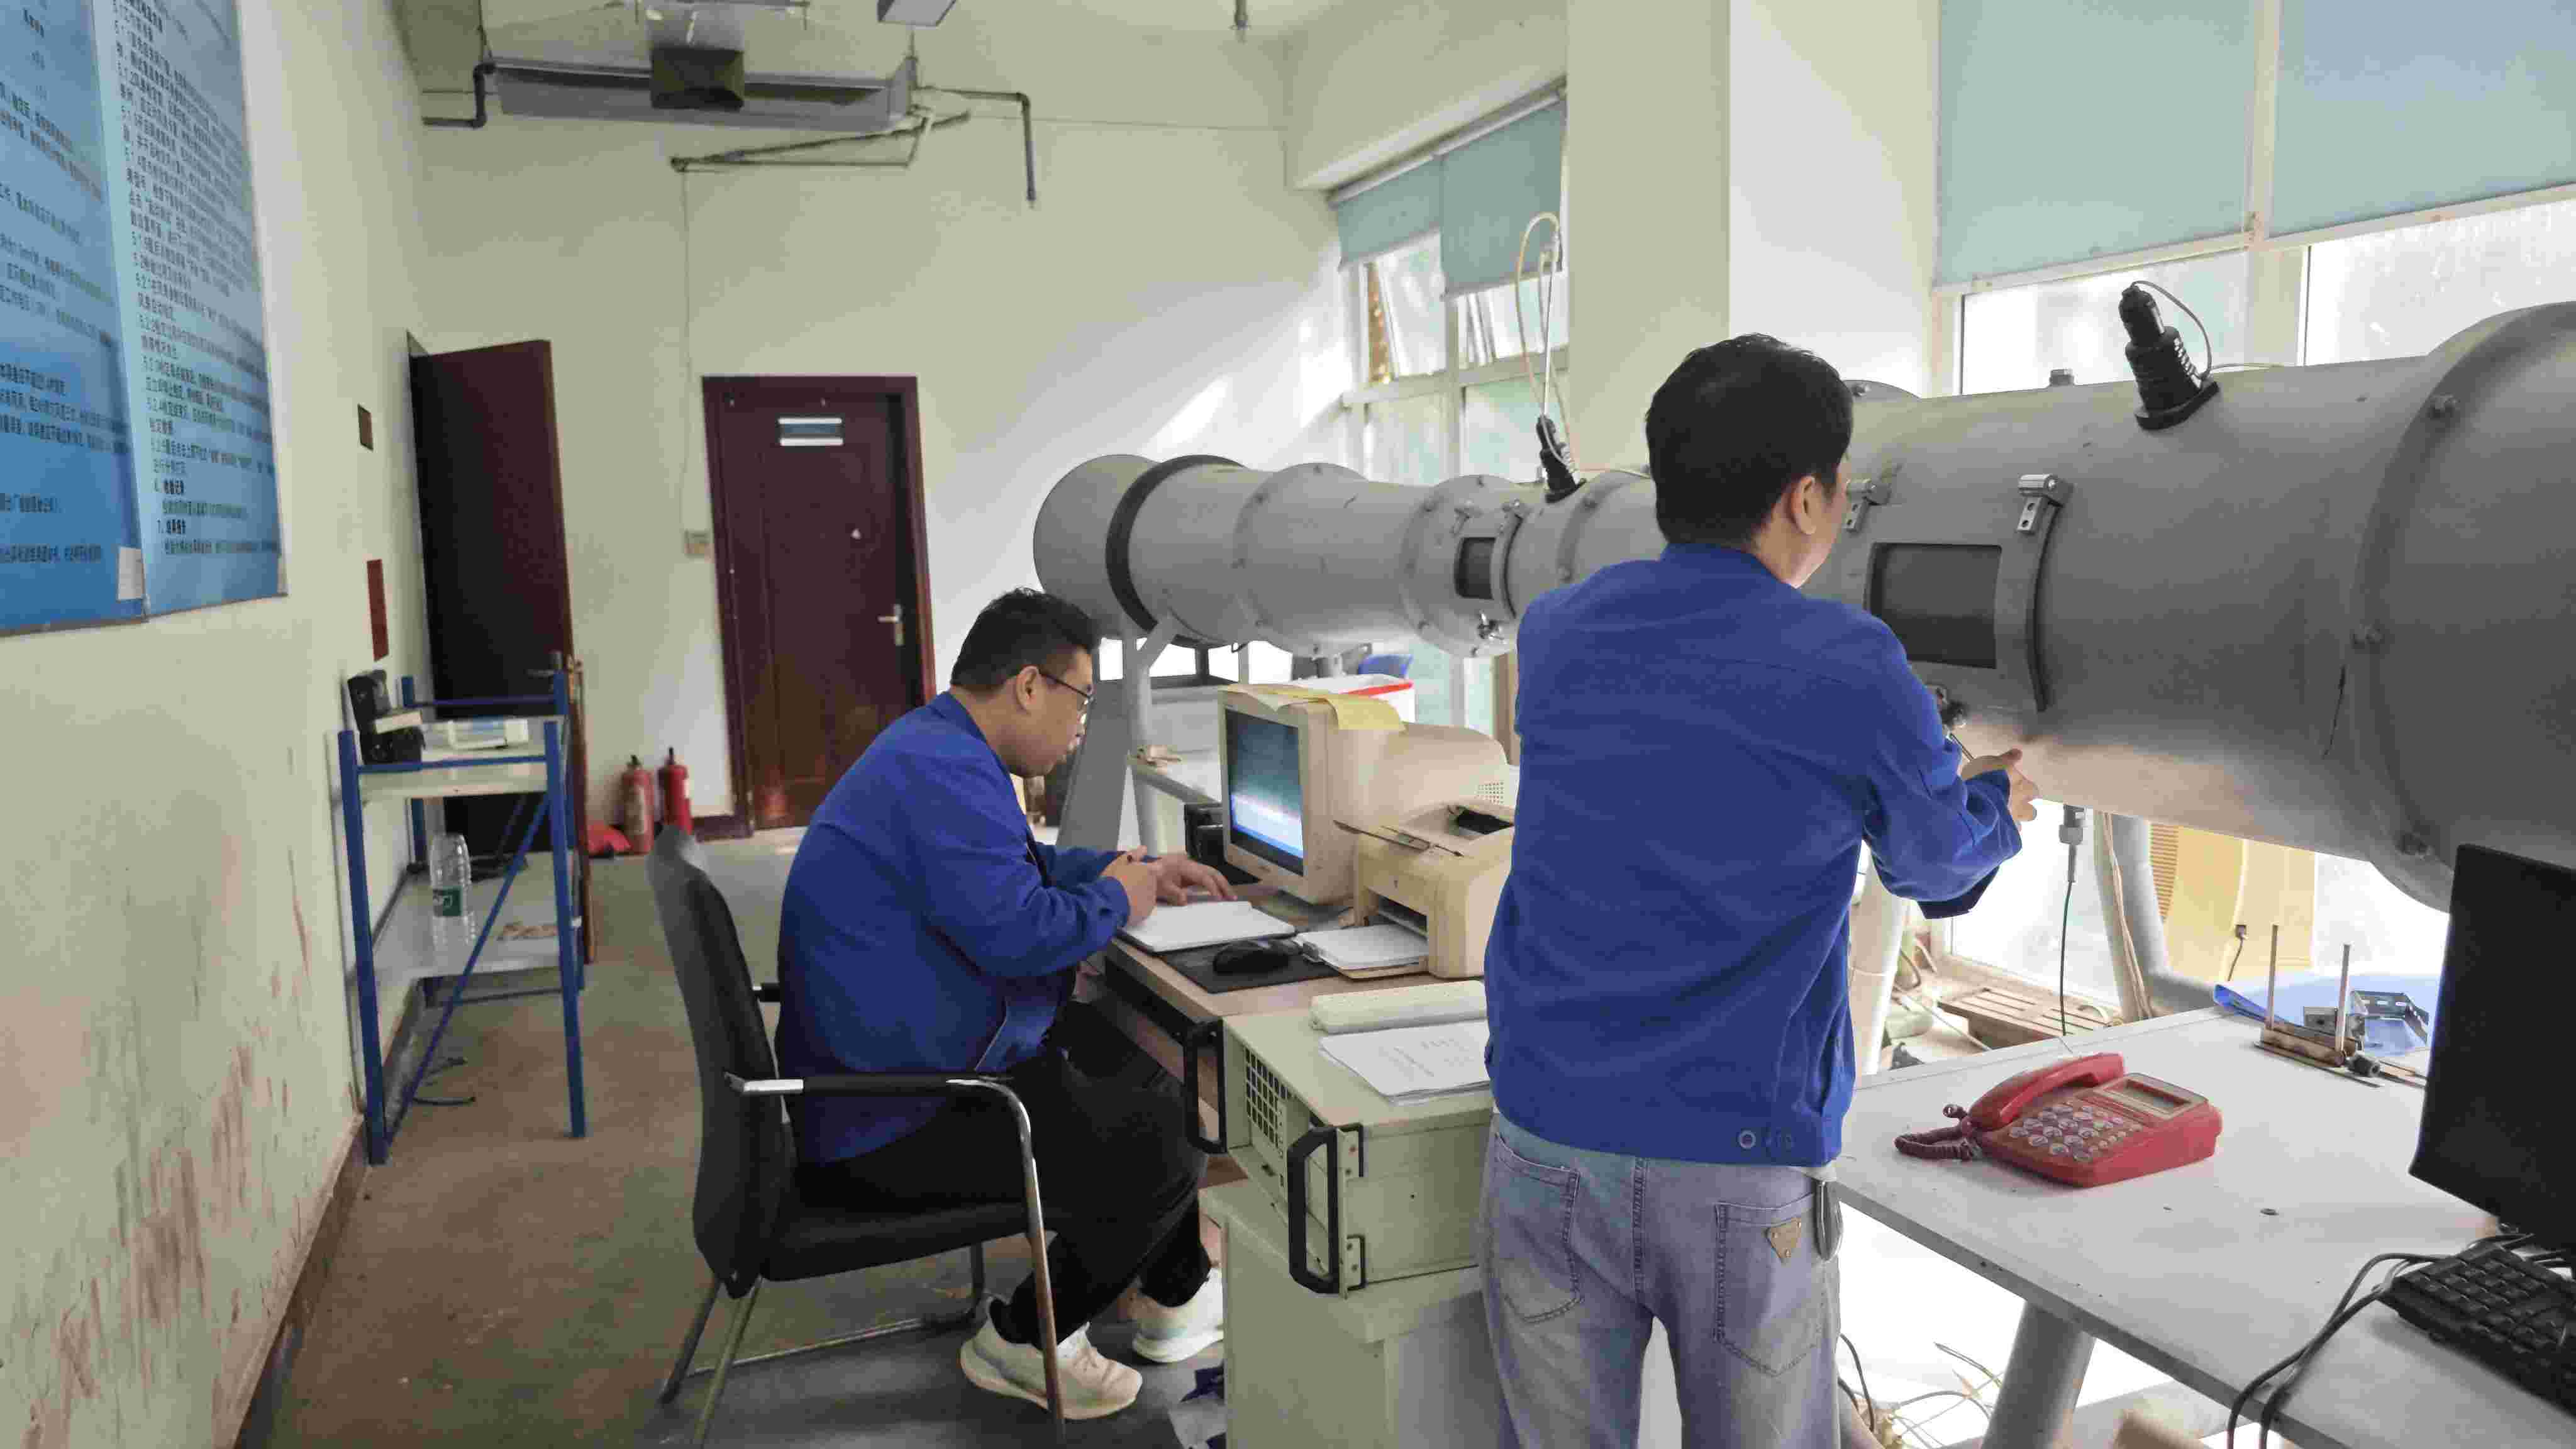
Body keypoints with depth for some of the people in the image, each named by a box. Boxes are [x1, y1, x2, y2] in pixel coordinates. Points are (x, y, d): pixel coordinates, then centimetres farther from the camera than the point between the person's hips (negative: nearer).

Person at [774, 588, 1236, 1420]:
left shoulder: (932, 750, 14)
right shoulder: (945, 773, -22)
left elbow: (1008, 869, 30)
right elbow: (1015, 930, -31)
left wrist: (1134, 868, 20)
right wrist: (1115, 899, -11)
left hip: (880, 1087, 12)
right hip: (891, 1135, -11)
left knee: (1141, 1074, 20)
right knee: (1165, 1145, -8)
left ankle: (1177, 1297, 32)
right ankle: (1026, 1341, 7)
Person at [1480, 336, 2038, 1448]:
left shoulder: (1553, 636, 0)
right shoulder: (1853, 670, -13)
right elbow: (1935, 866, 7)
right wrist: (1999, 809, 31)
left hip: (1548, 1146, 3)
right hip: (1738, 1171, -3)